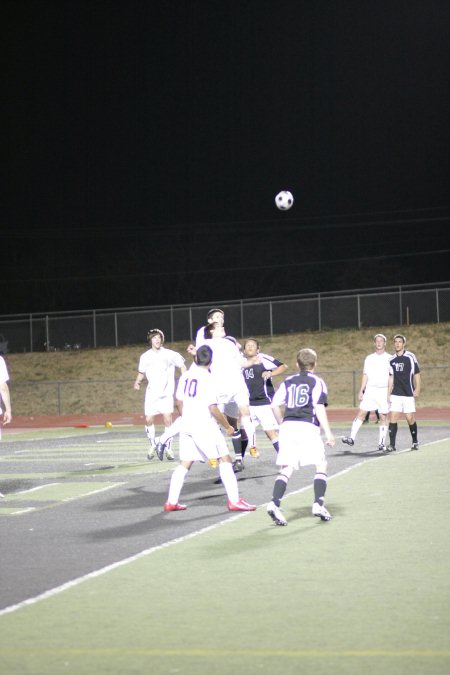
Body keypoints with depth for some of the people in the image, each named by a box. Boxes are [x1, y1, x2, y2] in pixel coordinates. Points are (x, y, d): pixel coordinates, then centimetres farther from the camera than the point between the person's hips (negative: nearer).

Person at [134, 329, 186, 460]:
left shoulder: (170, 355, -2)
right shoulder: (145, 357, 6)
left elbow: (182, 366, 9)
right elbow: (141, 372, 18)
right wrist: (138, 382, 0)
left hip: (166, 393, -2)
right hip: (151, 393, 2)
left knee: (167, 420, -10)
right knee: (149, 420, -6)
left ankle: (168, 448, 1)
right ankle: (153, 446, 15)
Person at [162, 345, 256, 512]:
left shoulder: (185, 376, 7)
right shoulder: (207, 378, -13)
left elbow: (179, 401, 15)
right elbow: (213, 408, -16)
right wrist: (227, 426, -4)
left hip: (186, 426, 7)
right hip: (205, 426, -7)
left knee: (184, 464, 12)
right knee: (224, 460, -1)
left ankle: (171, 502, 11)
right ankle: (234, 501, -6)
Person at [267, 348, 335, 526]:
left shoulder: (288, 381, 17)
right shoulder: (317, 382, 5)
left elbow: (275, 405, 8)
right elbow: (319, 408, -6)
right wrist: (328, 433, -7)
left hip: (287, 426, 4)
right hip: (307, 427, -4)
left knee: (286, 469, 3)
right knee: (321, 465, 8)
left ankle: (275, 503, -15)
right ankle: (318, 504, -3)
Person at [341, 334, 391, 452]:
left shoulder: (389, 359, 4)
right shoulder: (369, 359, 11)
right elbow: (365, 376, 12)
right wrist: (361, 391, 6)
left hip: (384, 391, -2)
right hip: (370, 390, 2)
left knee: (383, 417, 0)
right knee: (361, 413, -8)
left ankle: (381, 444, 7)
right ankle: (352, 438, -10)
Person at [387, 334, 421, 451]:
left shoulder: (410, 357, -3)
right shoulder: (392, 360, 9)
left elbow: (417, 374, -1)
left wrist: (417, 389, -9)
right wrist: (389, 393, 11)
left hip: (409, 393, -3)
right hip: (396, 394, 3)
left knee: (410, 418, 0)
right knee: (393, 417, -7)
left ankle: (415, 442, 20)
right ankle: (392, 444, -7)